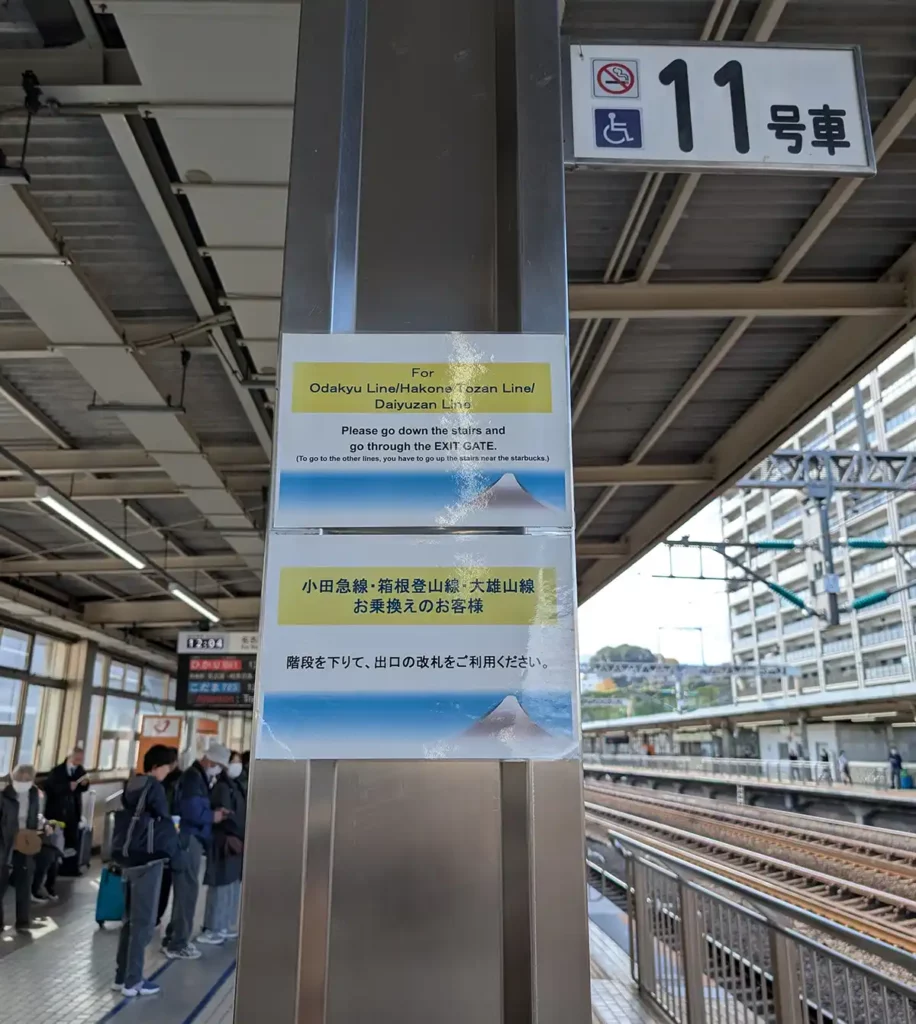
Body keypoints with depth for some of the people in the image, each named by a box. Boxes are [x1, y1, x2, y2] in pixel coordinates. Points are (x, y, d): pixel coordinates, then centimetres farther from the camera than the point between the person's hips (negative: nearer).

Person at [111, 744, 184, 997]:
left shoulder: (130, 786, 11)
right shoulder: (154, 787, -14)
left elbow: (125, 821, 15)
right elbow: (164, 824, -12)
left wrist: (120, 852, 19)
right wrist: (175, 854, -1)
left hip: (127, 856, 8)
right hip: (146, 858, -8)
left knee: (130, 919, 17)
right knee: (143, 921, 0)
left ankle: (121, 976, 22)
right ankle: (132, 981, 5)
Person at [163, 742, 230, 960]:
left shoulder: (197, 777, 16)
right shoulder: (193, 778, -16)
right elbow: (192, 812, -25)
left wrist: (212, 813, 3)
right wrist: (213, 816, -10)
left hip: (191, 839, 10)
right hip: (188, 840, -10)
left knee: (184, 890, 18)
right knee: (187, 890, -2)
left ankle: (174, 937, 28)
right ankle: (178, 944, 6)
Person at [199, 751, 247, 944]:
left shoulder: (236, 785, 14)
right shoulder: (222, 787, -13)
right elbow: (226, 815, -18)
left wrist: (242, 837, 5)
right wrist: (241, 837, -14)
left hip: (236, 841, 9)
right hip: (225, 842, -9)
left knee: (233, 887, 14)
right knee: (222, 886, -4)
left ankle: (223, 926, 23)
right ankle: (212, 929, 3)